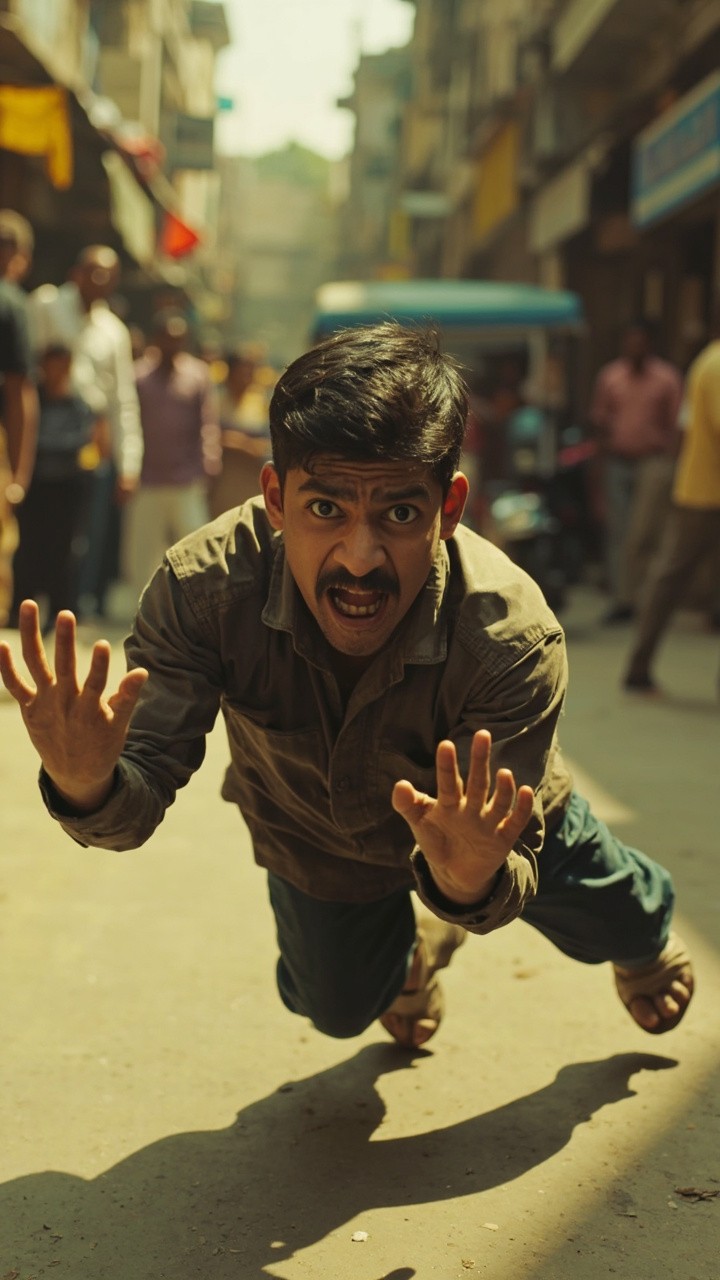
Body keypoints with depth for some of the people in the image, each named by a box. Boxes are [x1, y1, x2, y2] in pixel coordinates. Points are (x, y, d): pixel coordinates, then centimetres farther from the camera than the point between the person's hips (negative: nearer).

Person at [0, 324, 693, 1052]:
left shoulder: (511, 637, -44)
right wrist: (90, 788, -63)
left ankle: (647, 941, 64)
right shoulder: (201, 589, -41)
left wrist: (471, 882, -66)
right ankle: (416, 943, 61)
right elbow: (145, 779, -38)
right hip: (314, 840, 1)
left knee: (610, 927, 24)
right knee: (336, 1007, 25)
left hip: (485, 823, -1)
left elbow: (509, 878, -40)